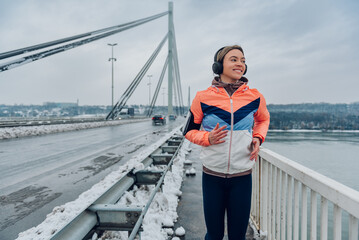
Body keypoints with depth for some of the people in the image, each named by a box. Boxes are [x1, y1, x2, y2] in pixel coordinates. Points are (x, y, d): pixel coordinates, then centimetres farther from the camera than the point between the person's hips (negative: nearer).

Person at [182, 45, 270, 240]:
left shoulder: (254, 97, 0)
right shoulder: (203, 97, -5)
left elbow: (263, 119, 21)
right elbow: (189, 131, 5)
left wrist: (258, 138, 1)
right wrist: (208, 138, -14)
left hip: (242, 176, 1)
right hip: (212, 175, -1)